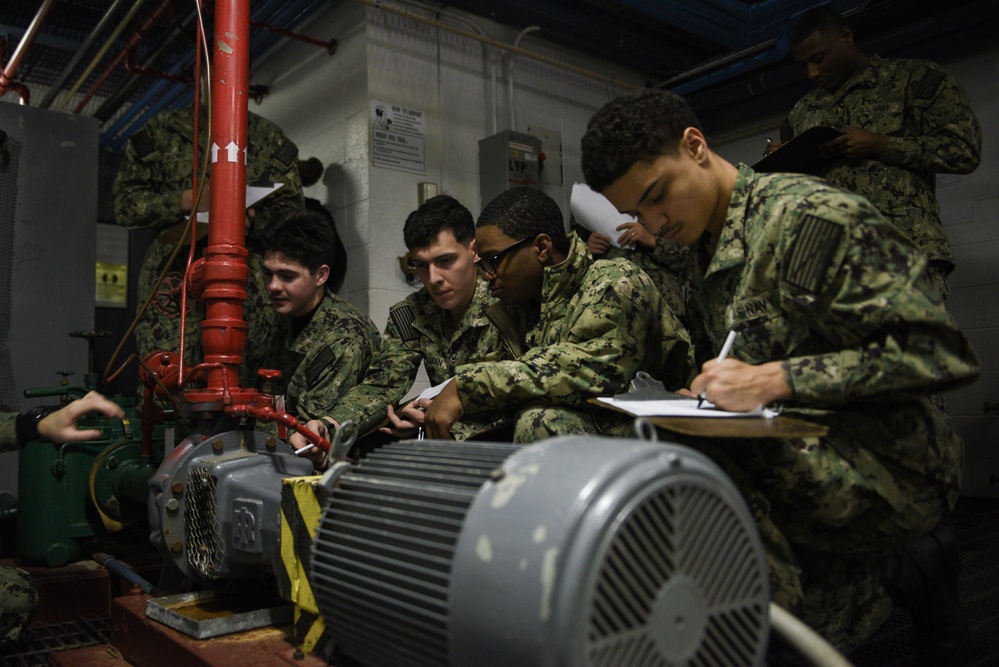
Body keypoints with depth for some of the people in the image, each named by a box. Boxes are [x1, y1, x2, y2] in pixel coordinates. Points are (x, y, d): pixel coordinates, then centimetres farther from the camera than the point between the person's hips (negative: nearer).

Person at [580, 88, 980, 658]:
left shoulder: (811, 215, -14)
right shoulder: (703, 256, 13)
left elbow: (940, 354, -17)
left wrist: (776, 380, -23)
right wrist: (707, 387, -1)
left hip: (881, 462, -8)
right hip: (793, 451, 8)